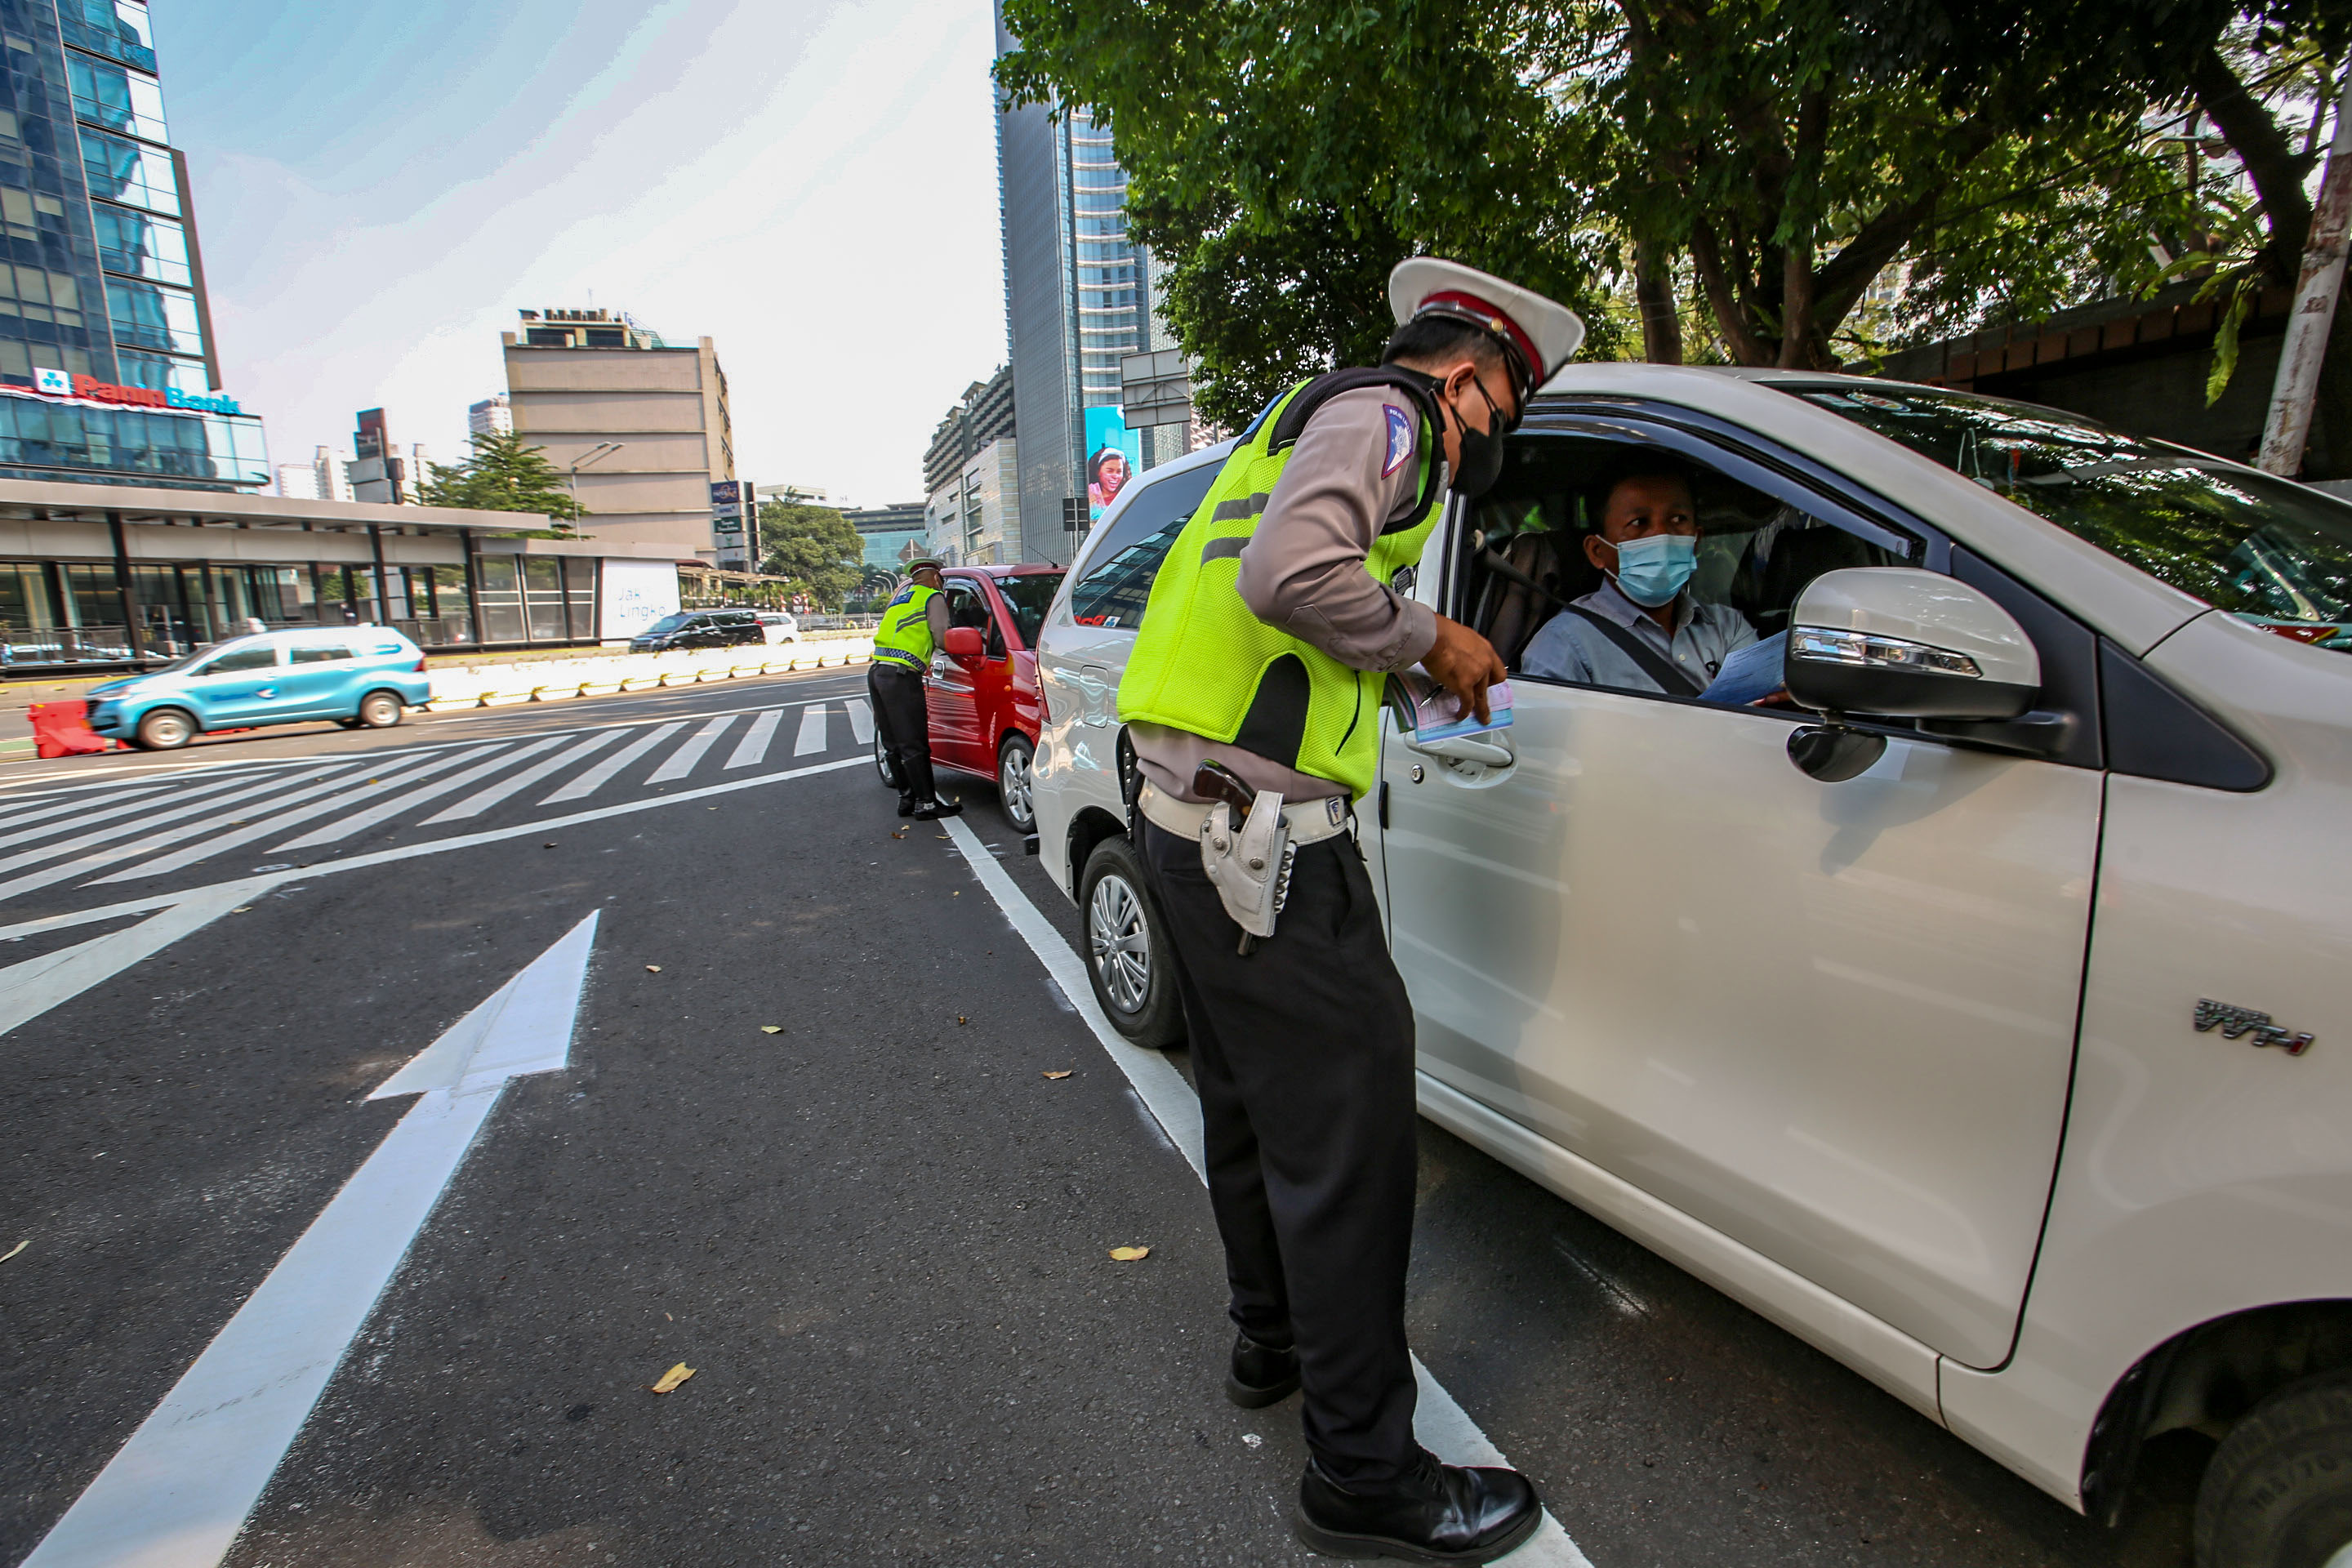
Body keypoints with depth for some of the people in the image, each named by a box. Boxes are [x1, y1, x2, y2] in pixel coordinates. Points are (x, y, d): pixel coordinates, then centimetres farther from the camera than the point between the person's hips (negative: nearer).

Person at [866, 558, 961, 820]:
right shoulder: (933, 597, 4)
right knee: (914, 744, -7)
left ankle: (907, 797, 18)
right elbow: (942, 639, -5)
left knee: (893, 743, 12)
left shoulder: (900, 596, 28)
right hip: (900, 674, -8)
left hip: (876, 671, 8)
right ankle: (927, 803, -4)